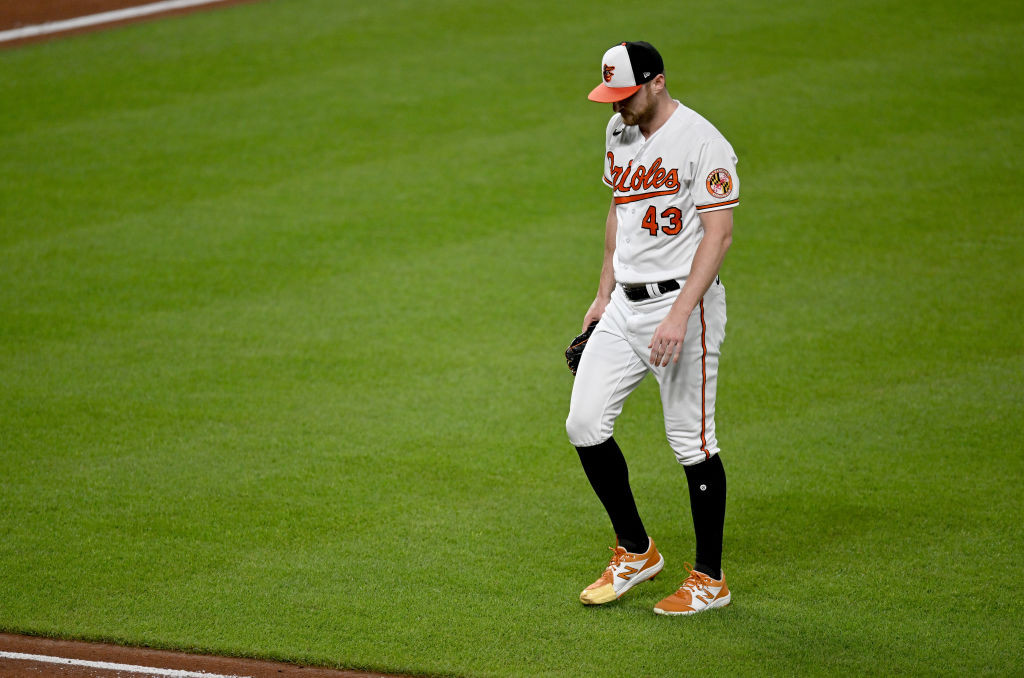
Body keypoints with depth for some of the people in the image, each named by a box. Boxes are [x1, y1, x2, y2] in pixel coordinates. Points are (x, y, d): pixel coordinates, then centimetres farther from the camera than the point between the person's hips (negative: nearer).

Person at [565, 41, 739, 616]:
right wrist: (605, 293, 21)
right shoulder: (619, 132, 10)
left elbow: (719, 233, -20)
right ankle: (635, 552, 17)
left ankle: (710, 579, 10)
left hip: (684, 303, -8)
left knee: (692, 440, -2)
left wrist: (680, 315, -27)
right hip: (625, 306, 8)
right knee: (585, 424, 1)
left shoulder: (702, 142, -16)